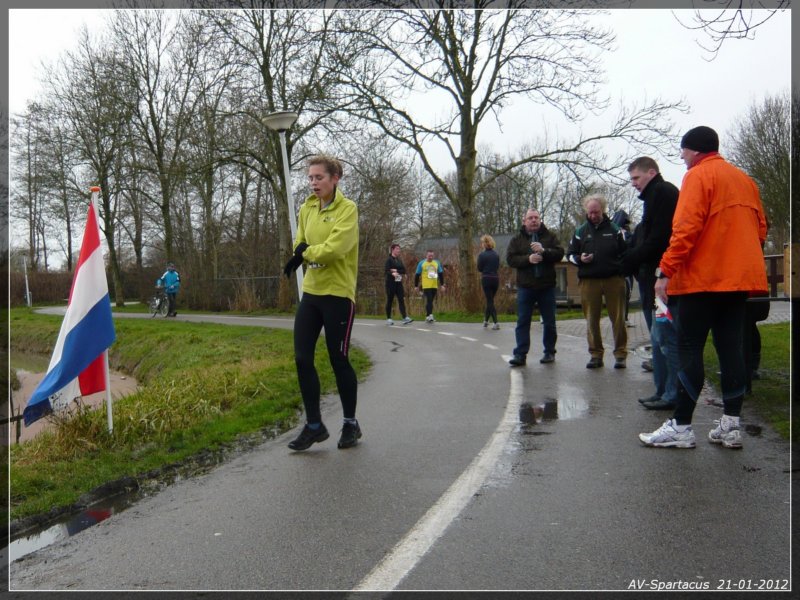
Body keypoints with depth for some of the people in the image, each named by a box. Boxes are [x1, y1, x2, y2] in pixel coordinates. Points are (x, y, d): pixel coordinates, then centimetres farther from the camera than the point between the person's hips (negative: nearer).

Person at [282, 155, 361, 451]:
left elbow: (336, 247, -22)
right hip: (311, 291, 6)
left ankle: (350, 423, 22)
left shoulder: (347, 208, -10)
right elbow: (301, 248, 13)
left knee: (338, 360, 3)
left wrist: (306, 252, -7)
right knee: (302, 358, 3)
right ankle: (314, 425, 16)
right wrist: (302, 252, -10)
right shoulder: (306, 209, 10)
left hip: (338, 293, -6)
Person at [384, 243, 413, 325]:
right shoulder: (389, 259, -4)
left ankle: (405, 318, -12)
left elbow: (404, 270, 5)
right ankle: (388, 319, 8)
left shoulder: (399, 260, 15)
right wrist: (392, 273, -36)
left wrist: (396, 271, -11)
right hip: (391, 282, -6)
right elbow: (386, 270, -17)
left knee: (401, 300, -5)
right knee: (390, 300, 0)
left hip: (399, 282, 6)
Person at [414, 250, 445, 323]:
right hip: (426, 286, -4)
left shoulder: (437, 263, 10)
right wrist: (416, 286, 1)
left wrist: (442, 284, 10)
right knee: (429, 300, -15)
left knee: (430, 301, 9)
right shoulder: (421, 263, 0)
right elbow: (417, 275, 2)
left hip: (434, 286, 4)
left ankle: (428, 317, 15)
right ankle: (430, 315, -21)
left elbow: (441, 274, 15)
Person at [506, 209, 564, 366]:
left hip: (547, 286, 1)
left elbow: (559, 253, -5)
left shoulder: (549, 237, 7)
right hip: (525, 287, 0)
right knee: (523, 322, -2)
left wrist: (544, 251, -21)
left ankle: (549, 352, 21)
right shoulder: (517, 239, 6)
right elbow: (510, 259, -4)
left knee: (549, 322, 8)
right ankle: (520, 354, 0)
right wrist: (528, 259, -18)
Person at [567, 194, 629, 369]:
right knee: (592, 320, 3)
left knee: (618, 318, 0)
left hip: (614, 279, -1)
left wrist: (622, 270, -3)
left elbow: (625, 253, 13)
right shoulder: (580, 231, 10)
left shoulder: (614, 229, 7)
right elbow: (570, 254, 13)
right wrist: (580, 259, -8)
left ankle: (620, 354, 7)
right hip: (589, 281, 1)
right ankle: (596, 355, 11)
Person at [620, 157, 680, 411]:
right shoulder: (655, 195, 24)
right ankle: (663, 392, 18)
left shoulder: (663, 192, -7)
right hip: (654, 279, 11)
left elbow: (658, 238, -17)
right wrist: (632, 257, 8)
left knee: (665, 337, -9)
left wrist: (632, 259, -10)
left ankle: (672, 395, -4)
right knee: (659, 339, 12)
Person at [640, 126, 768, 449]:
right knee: (730, 347, 8)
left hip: (703, 278, -8)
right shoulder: (744, 179, 18)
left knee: (689, 349, -4)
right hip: (739, 277, 8)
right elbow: (760, 229, 18)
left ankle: (681, 426, -2)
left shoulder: (698, 176, -6)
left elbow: (686, 228, -17)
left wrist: (666, 271, -18)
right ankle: (730, 425, 9)